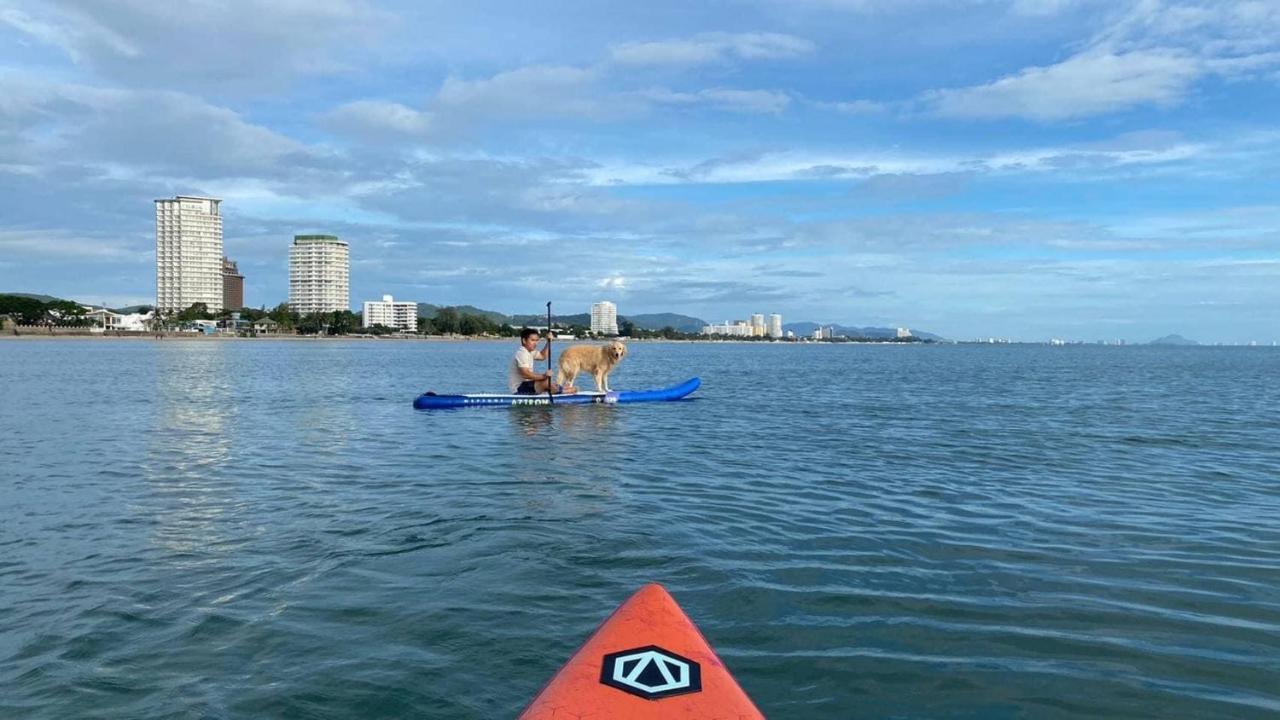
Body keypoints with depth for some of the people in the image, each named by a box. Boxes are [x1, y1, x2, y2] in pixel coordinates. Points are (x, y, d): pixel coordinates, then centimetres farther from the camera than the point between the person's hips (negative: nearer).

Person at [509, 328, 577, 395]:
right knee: (547, 382, -24)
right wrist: (543, 376, -32)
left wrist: (548, 342, 12)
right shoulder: (521, 354, -20)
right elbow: (525, 374, -29)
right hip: (519, 387, -11)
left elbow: (542, 356, 25)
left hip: (525, 384, 11)